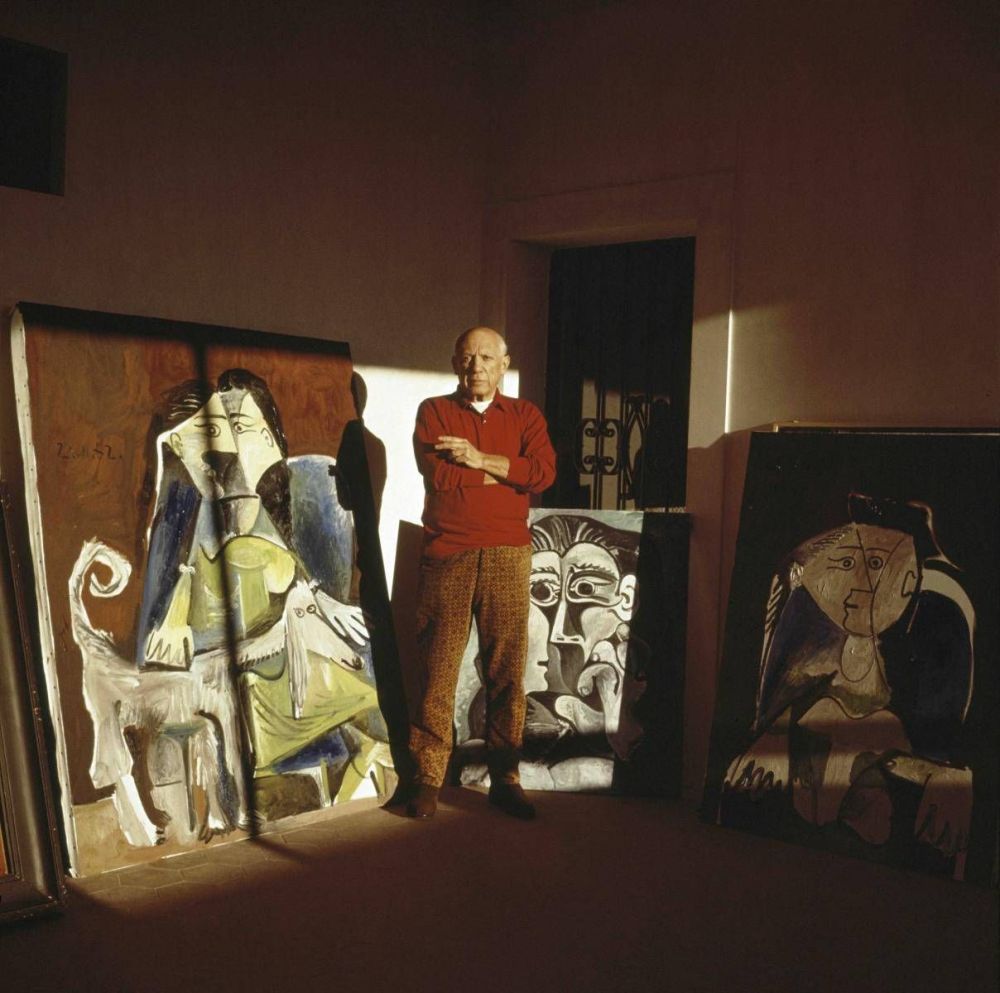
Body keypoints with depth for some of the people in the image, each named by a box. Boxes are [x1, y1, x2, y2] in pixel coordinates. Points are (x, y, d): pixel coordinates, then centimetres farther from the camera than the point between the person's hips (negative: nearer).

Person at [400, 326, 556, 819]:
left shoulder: (525, 415, 11)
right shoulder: (433, 411, 7)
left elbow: (544, 472, -6)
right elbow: (437, 475, -11)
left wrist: (480, 458, -11)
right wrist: (506, 473, -5)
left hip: (508, 557, 2)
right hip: (446, 556, -1)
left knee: (507, 671, 4)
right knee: (437, 670, 1)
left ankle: (504, 778, 14)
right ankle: (426, 778, 12)